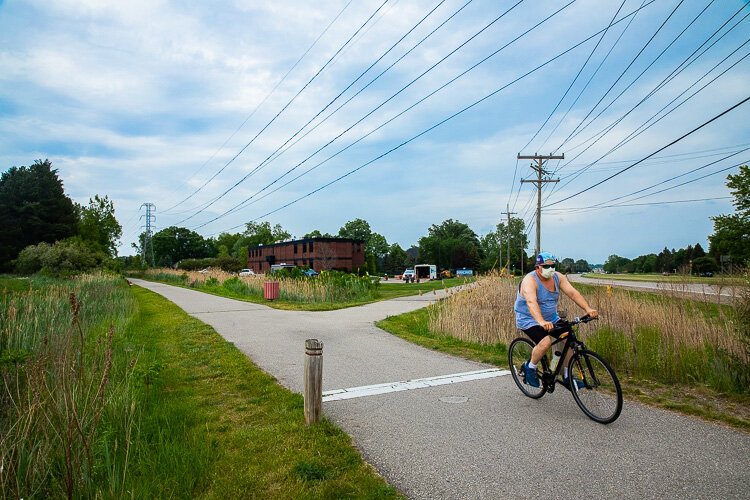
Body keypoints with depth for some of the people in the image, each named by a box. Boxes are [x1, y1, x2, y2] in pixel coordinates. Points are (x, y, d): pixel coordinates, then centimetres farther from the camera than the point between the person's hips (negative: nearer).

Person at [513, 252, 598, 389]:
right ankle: (530, 367, -1)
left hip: (551, 318, 7)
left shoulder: (558, 277, -3)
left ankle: (567, 377, 5)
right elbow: (531, 302, -39)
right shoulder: (530, 280, -23)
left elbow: (573, 293, -13)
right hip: (529, 319, -7)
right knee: (545, 341, -27)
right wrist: (541, 322, -54)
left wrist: (588, 309, -29)